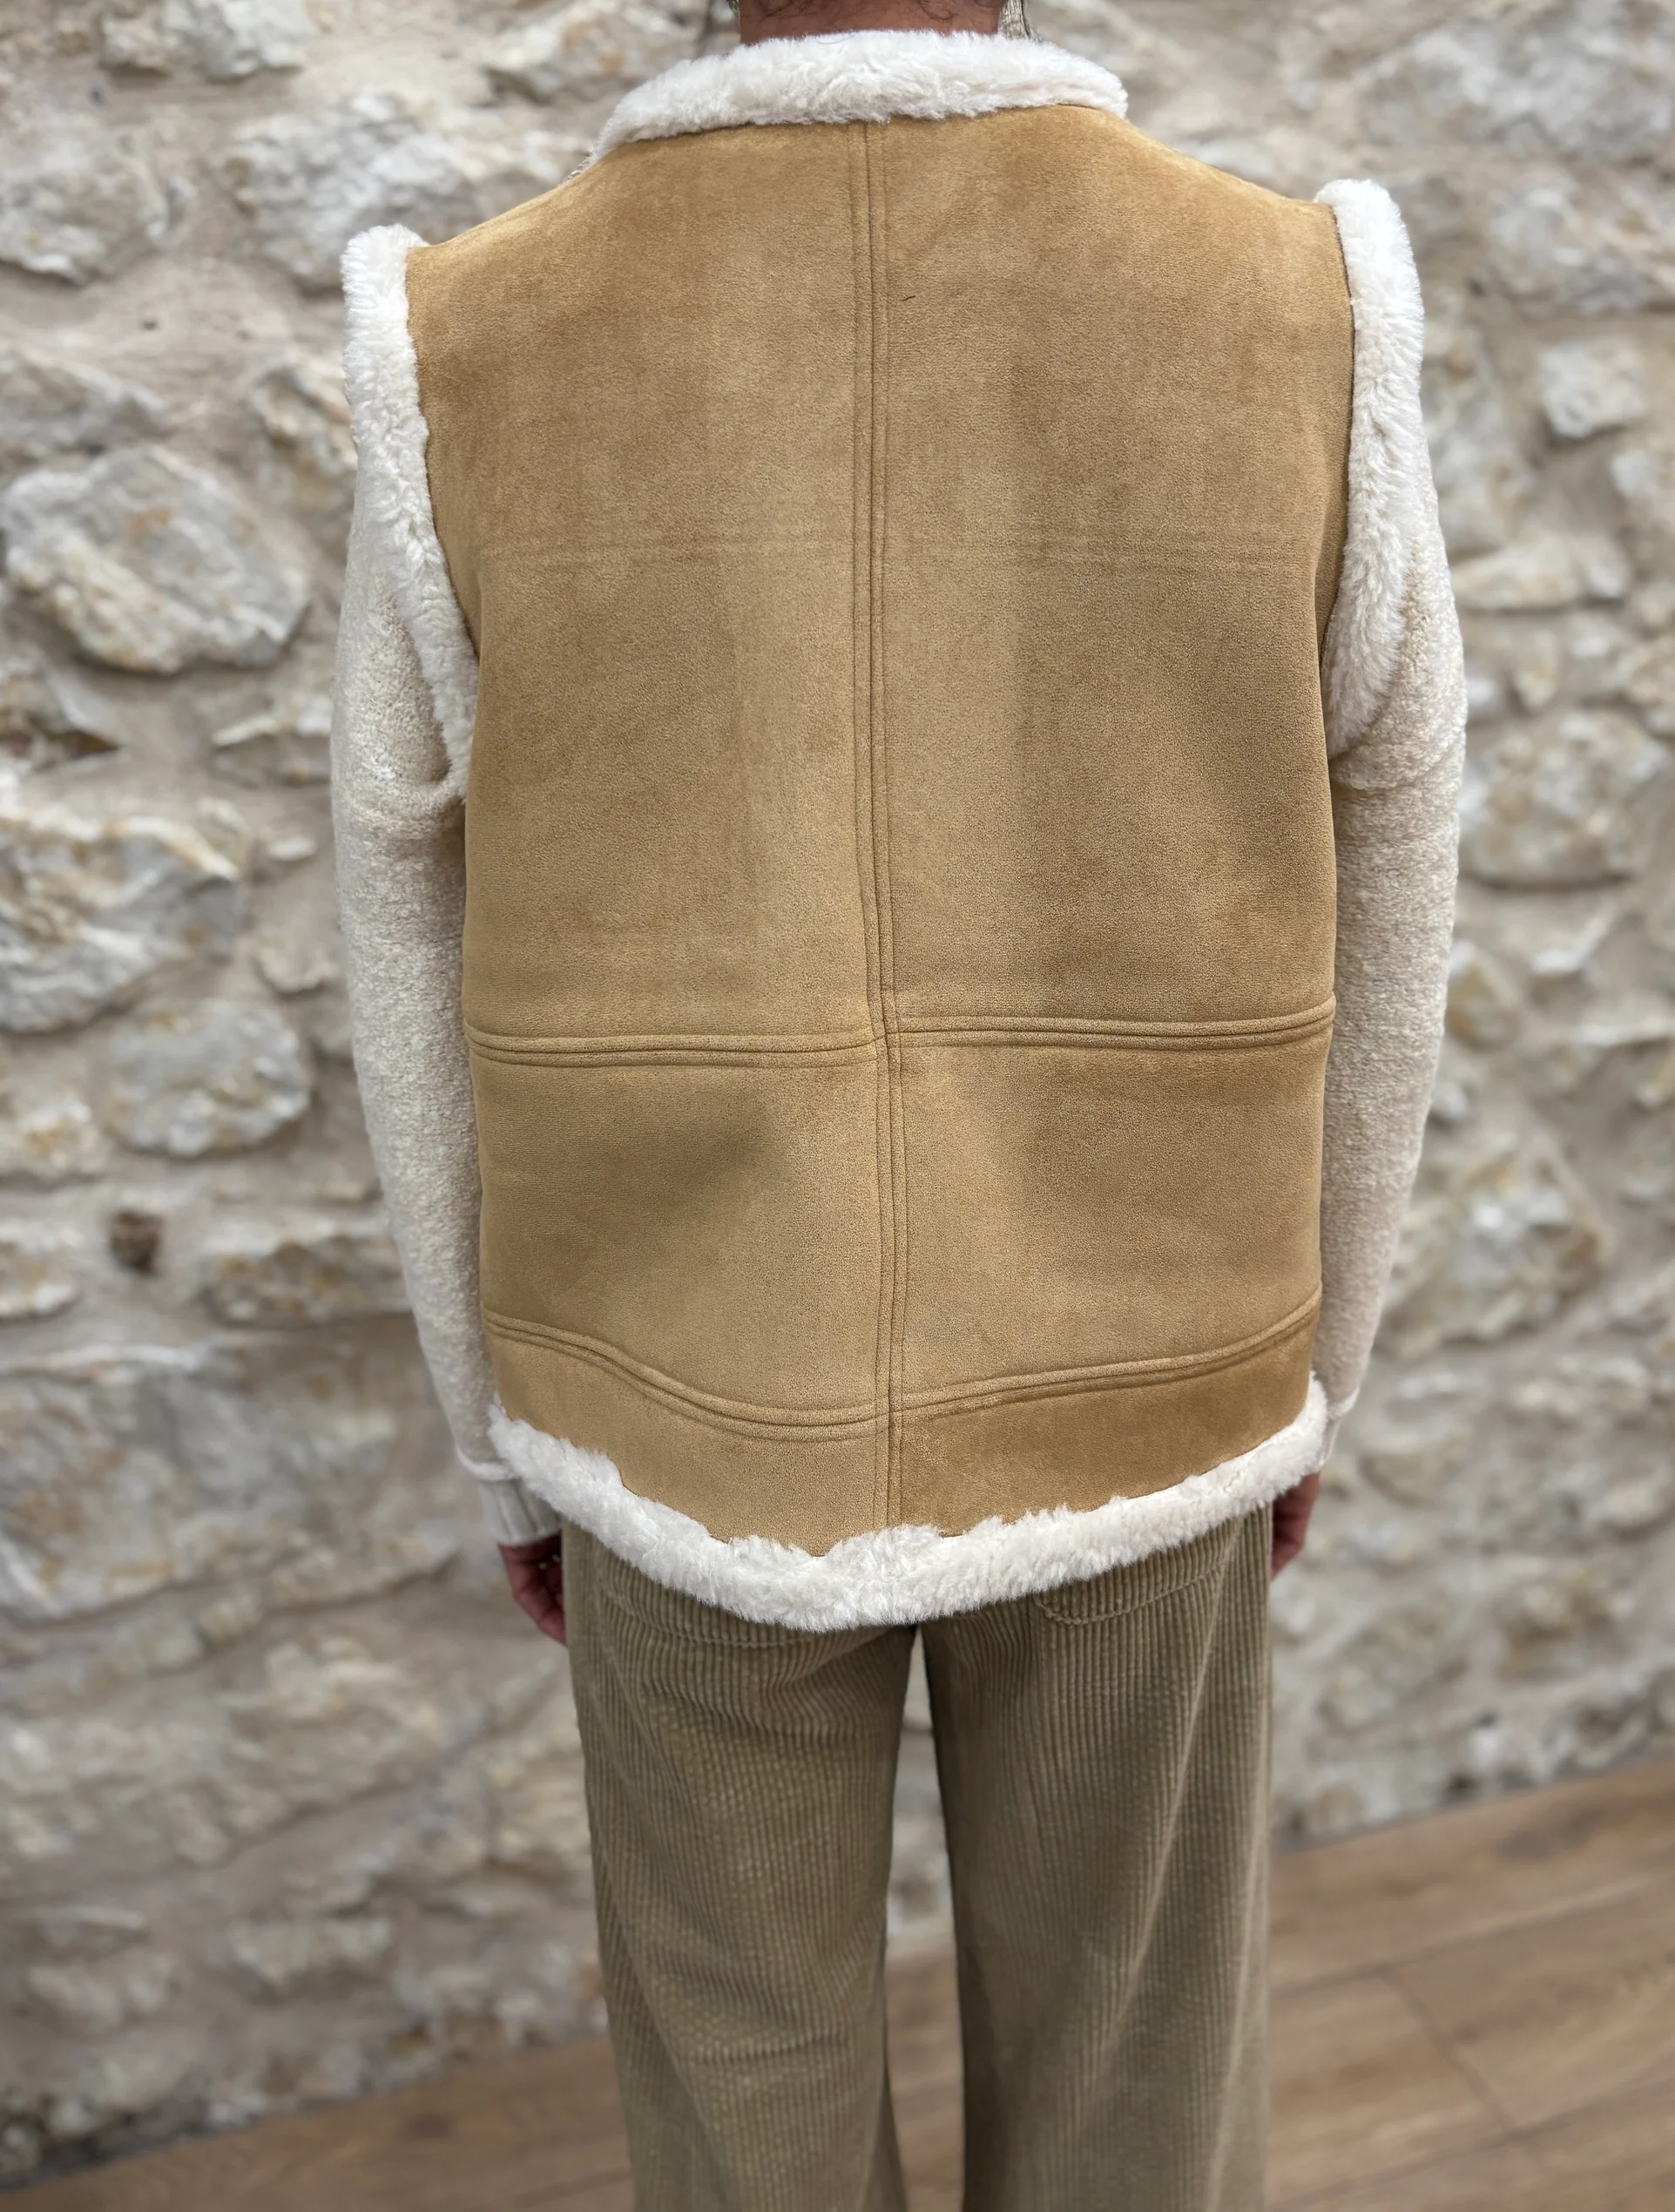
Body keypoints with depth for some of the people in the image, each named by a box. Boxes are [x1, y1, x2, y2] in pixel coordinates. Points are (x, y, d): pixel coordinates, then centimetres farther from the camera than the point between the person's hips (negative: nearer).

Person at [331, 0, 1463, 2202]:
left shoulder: (468, 374, -12)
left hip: (690, 1410, 1)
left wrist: (505, 1433, 11)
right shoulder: (1302, 338, -12)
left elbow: (429, 998, -5)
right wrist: (1305, 1378, 13)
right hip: (1115, 1404, 1)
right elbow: (1365, 963, -3)